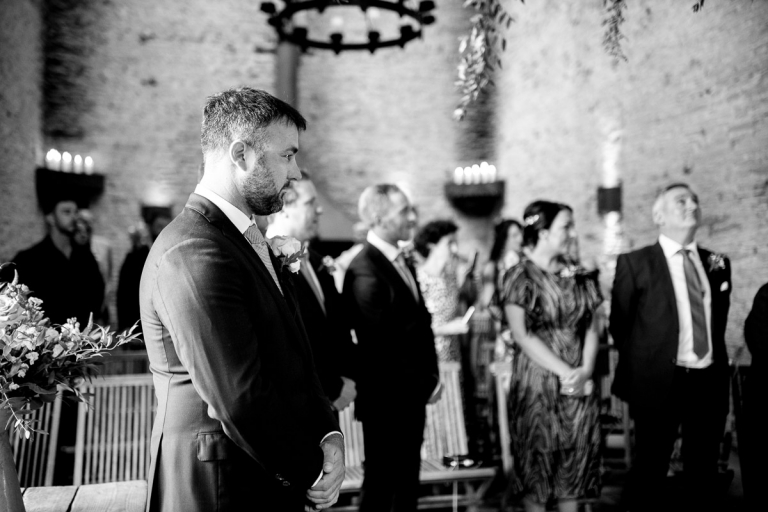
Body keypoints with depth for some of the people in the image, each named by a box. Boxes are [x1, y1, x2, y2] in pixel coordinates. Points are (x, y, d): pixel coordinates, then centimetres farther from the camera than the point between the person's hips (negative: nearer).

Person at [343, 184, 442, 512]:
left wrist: (432, 375, 5)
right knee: (381, 484, 6)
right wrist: (425, 384, -11)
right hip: (387, 398, -8)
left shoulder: (401, 261, 9)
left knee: (408, 482, 18)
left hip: (413, 395, 8)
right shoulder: (365, 271, -20)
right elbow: (382, 344, -20)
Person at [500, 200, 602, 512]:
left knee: (575, 459, 9)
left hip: (580, 383, 5)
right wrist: (565, 371, -15)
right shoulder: (519, 277, -7)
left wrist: (585, 370, -10)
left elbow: (591, 329, 6)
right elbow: (523, 336, -12)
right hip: (536, 383, -5)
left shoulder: (579, 277, 8)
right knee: (537, 461, 4)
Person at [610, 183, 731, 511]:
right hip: (660, 384, -4)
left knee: (704, 472, 14)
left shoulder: (717, 263, 10)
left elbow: (719, 319, 19)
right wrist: (643, 368, 5)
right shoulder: (635, 263, -5)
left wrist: (716, 365, 12)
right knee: (650, 471, 6)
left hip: (710, 383, 5)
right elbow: (619, 325, 1)